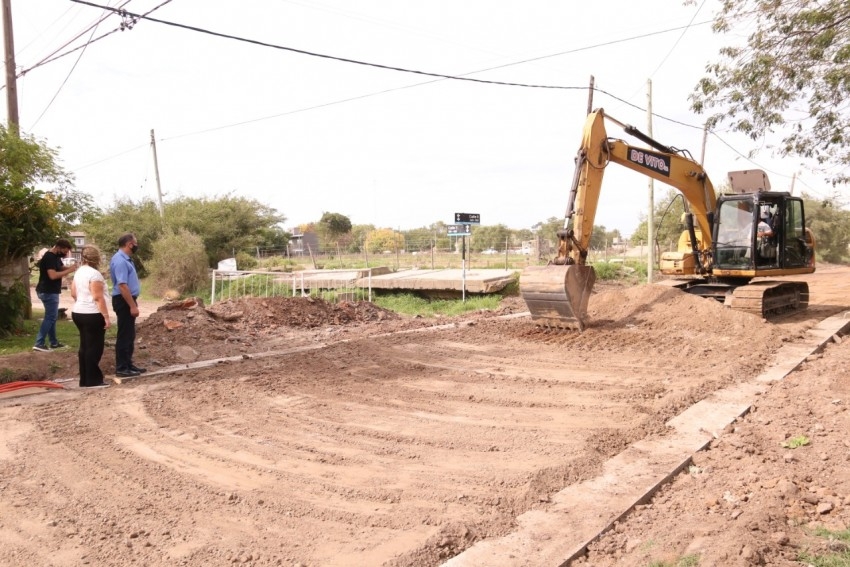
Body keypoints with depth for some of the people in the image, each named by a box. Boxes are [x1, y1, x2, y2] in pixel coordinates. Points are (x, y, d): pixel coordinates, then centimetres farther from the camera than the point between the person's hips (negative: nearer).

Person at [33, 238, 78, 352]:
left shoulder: (56, 257, 11)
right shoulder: (49, 257, -19)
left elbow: (61, 268, 18)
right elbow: (53, 275, -28)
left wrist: (70, 267, -3)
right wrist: (69, 271, -23)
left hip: (51, 291, 11)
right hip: (48, 292, -11)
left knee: (52, 317, 15)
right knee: (50, 317, -9)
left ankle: (54, 342, 23)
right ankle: (39, 344, -9)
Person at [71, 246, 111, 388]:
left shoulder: (78, 272, 12)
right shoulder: (94, 274, -16)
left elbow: (73, 293, 18)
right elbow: (98, 298, -21)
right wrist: (106, 316, -19)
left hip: (78, 313, 9)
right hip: (92, 315, -9)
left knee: (85, 346, 13)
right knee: (94, 347, -3)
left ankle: (85, 380, 18)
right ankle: (92, 380, 1)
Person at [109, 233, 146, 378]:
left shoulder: (125, 259, 13)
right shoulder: (120, 260, -20)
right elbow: (122, 285, -26)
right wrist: (133, 306, -26)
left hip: (128, 300, 11)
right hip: (124, 301, -11)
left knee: (129, 335, 16)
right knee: (124, 335, -4)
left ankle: (128, 364, 25)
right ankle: (121, 368, 2)